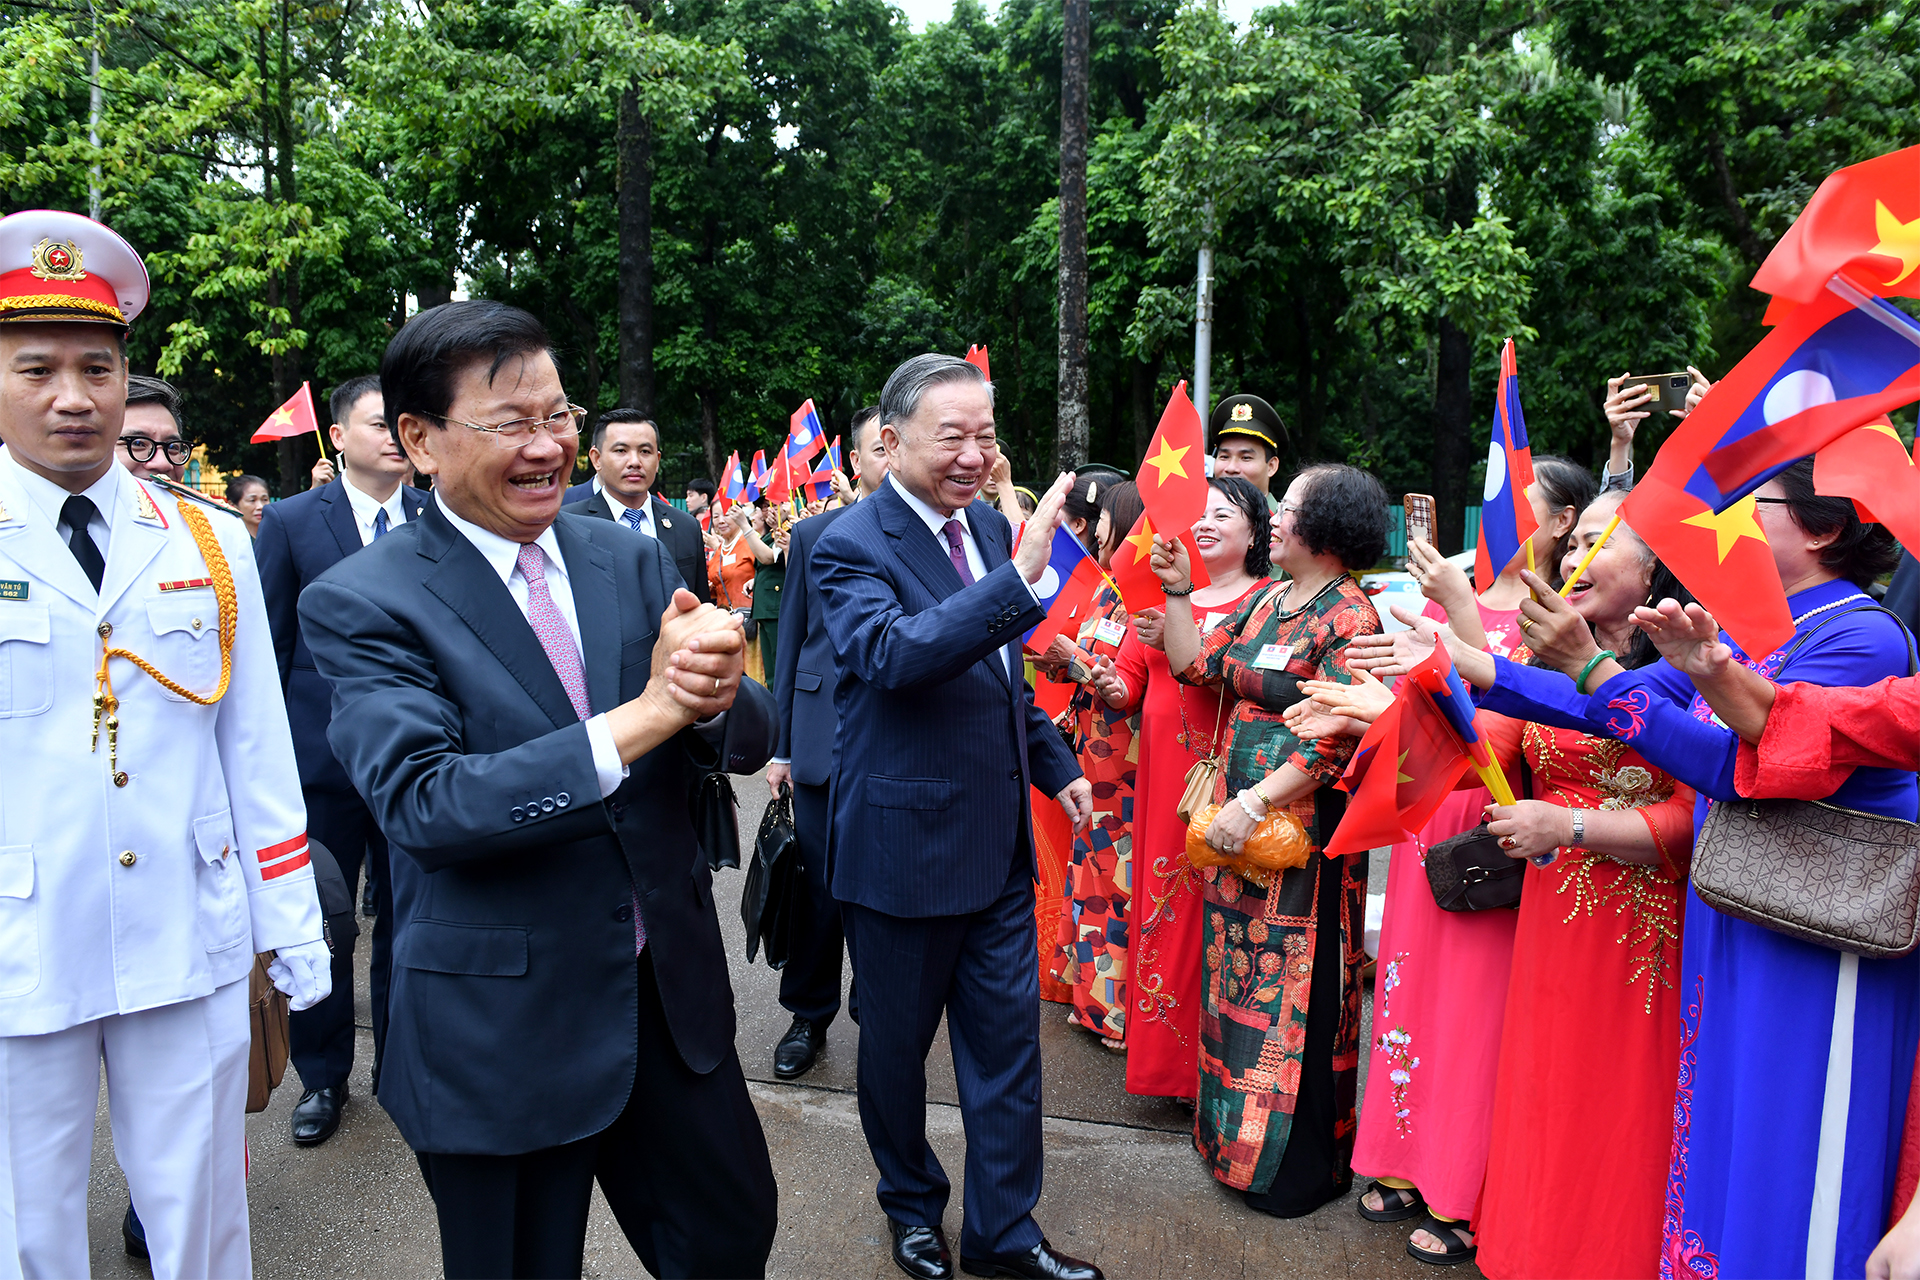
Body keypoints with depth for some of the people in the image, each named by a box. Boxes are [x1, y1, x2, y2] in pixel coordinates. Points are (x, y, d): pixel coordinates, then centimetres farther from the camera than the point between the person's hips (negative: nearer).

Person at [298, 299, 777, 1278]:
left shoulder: (632, 561, 2)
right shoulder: (360, 603, -11)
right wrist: (638, 721, -29)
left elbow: (749, 740, -2)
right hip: (498, 1038, -4)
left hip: (672, 992, 5)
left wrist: (713, 690, -26)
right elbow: (420, 803, -23)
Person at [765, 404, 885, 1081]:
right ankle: (809, 1016, 27)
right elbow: (791, 639, 8)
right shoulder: (813, 534, 7)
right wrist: (780, 744, 6)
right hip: (824, 738, 1)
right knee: (820, 885, 8)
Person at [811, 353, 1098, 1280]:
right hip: (904, 845, -6)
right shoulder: (852, 547, -16)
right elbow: (895, 652, -37)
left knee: (1007, 1039, 13)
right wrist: (1022, 580, -43)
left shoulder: (987, 525, 5)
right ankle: (912, 1205, 40)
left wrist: (1056, 765, 16)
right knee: (896, 1043, 15)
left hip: (999, 841, 6)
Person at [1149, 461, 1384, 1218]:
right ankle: (1238, 1131, 33)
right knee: (1239, 975, 16)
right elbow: (1196, 665, 11)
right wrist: (1177, 591, 5)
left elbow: (1335, 739, -20)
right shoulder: (1265, 602, 10)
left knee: (1292, 990, 2)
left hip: (1302, 826, -8)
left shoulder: (1349, 618, -13)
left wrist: (1257, 802, -23)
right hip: (1239, 816, 8)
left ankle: (1304, 1162, 19)